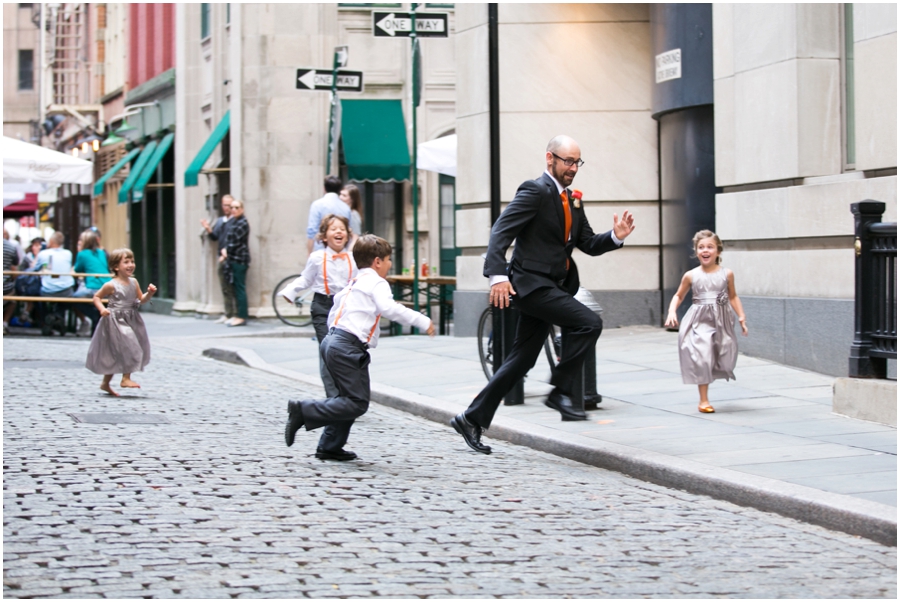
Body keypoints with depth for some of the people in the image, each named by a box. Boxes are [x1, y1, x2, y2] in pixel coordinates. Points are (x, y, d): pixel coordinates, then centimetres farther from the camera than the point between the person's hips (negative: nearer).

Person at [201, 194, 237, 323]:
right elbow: (215, 237, 20)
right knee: (225, 288, 12)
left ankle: (235, 314, -4)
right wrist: (209, 230, 0)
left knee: (233, 288, -7)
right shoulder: (220, 221, 18)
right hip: (222, 258, 8)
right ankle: (227, 314, 18)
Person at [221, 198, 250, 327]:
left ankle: (242, 317, -5)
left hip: (240, 259, -9)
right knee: (236, 288, 11)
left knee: (240, 288, -7)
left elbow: (236, 241, -14)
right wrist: (225, 252, 3)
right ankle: (238, 315, 15)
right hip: (233, 259, 9)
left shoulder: (242, 223, -11)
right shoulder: (232, 221, 16)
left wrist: (226, 251, -1)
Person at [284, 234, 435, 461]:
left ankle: (329, 447, 16)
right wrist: (422, 321, -21)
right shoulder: (376, 282, -4)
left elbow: (333, 313, 27)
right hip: (349, 348, -10)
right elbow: (388, 308, -22)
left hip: (333, 340, 10)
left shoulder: (354, 283, 24)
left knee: (349, 398, 17)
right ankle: (304, 411, -16)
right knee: (357, 403, -11)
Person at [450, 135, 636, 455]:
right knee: (589, 323, -21)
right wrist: (498, 275, -32)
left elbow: (589, 244, 18)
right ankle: (560, 391, -11)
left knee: (521, 361, 10)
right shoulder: (535, 191, -10)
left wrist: (616, 236, -3)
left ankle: (472, 419, 17)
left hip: (552, 287, 9)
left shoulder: (572, 201, 17)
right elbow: (501, 231, -19)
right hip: (531, 284, -9)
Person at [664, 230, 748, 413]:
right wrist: (671, 312, -4)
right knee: (701, 357, -11)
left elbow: (733, 297, 14)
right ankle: (703, 400, -2)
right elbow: (679, 296, 11)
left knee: (724, 356, 2)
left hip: (720, 321, 2)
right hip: (699, 321, -2)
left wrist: (741, 316, 6)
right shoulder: (691, 276, -1)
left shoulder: (727, 274, 1)